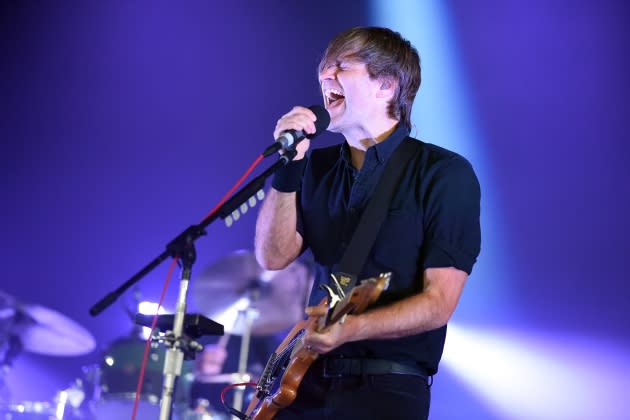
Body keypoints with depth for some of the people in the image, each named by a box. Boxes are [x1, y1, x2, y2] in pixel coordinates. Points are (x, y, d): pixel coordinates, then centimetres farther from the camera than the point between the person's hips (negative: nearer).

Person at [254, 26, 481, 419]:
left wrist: (350, 329, -25)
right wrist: (288, 166, -6)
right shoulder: (318, 167, 12)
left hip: (387, 386, -5)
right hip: (308, 376, 5)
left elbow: (439, 303, -11)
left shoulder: (445, 174, -6)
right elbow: (274, 257, 3)